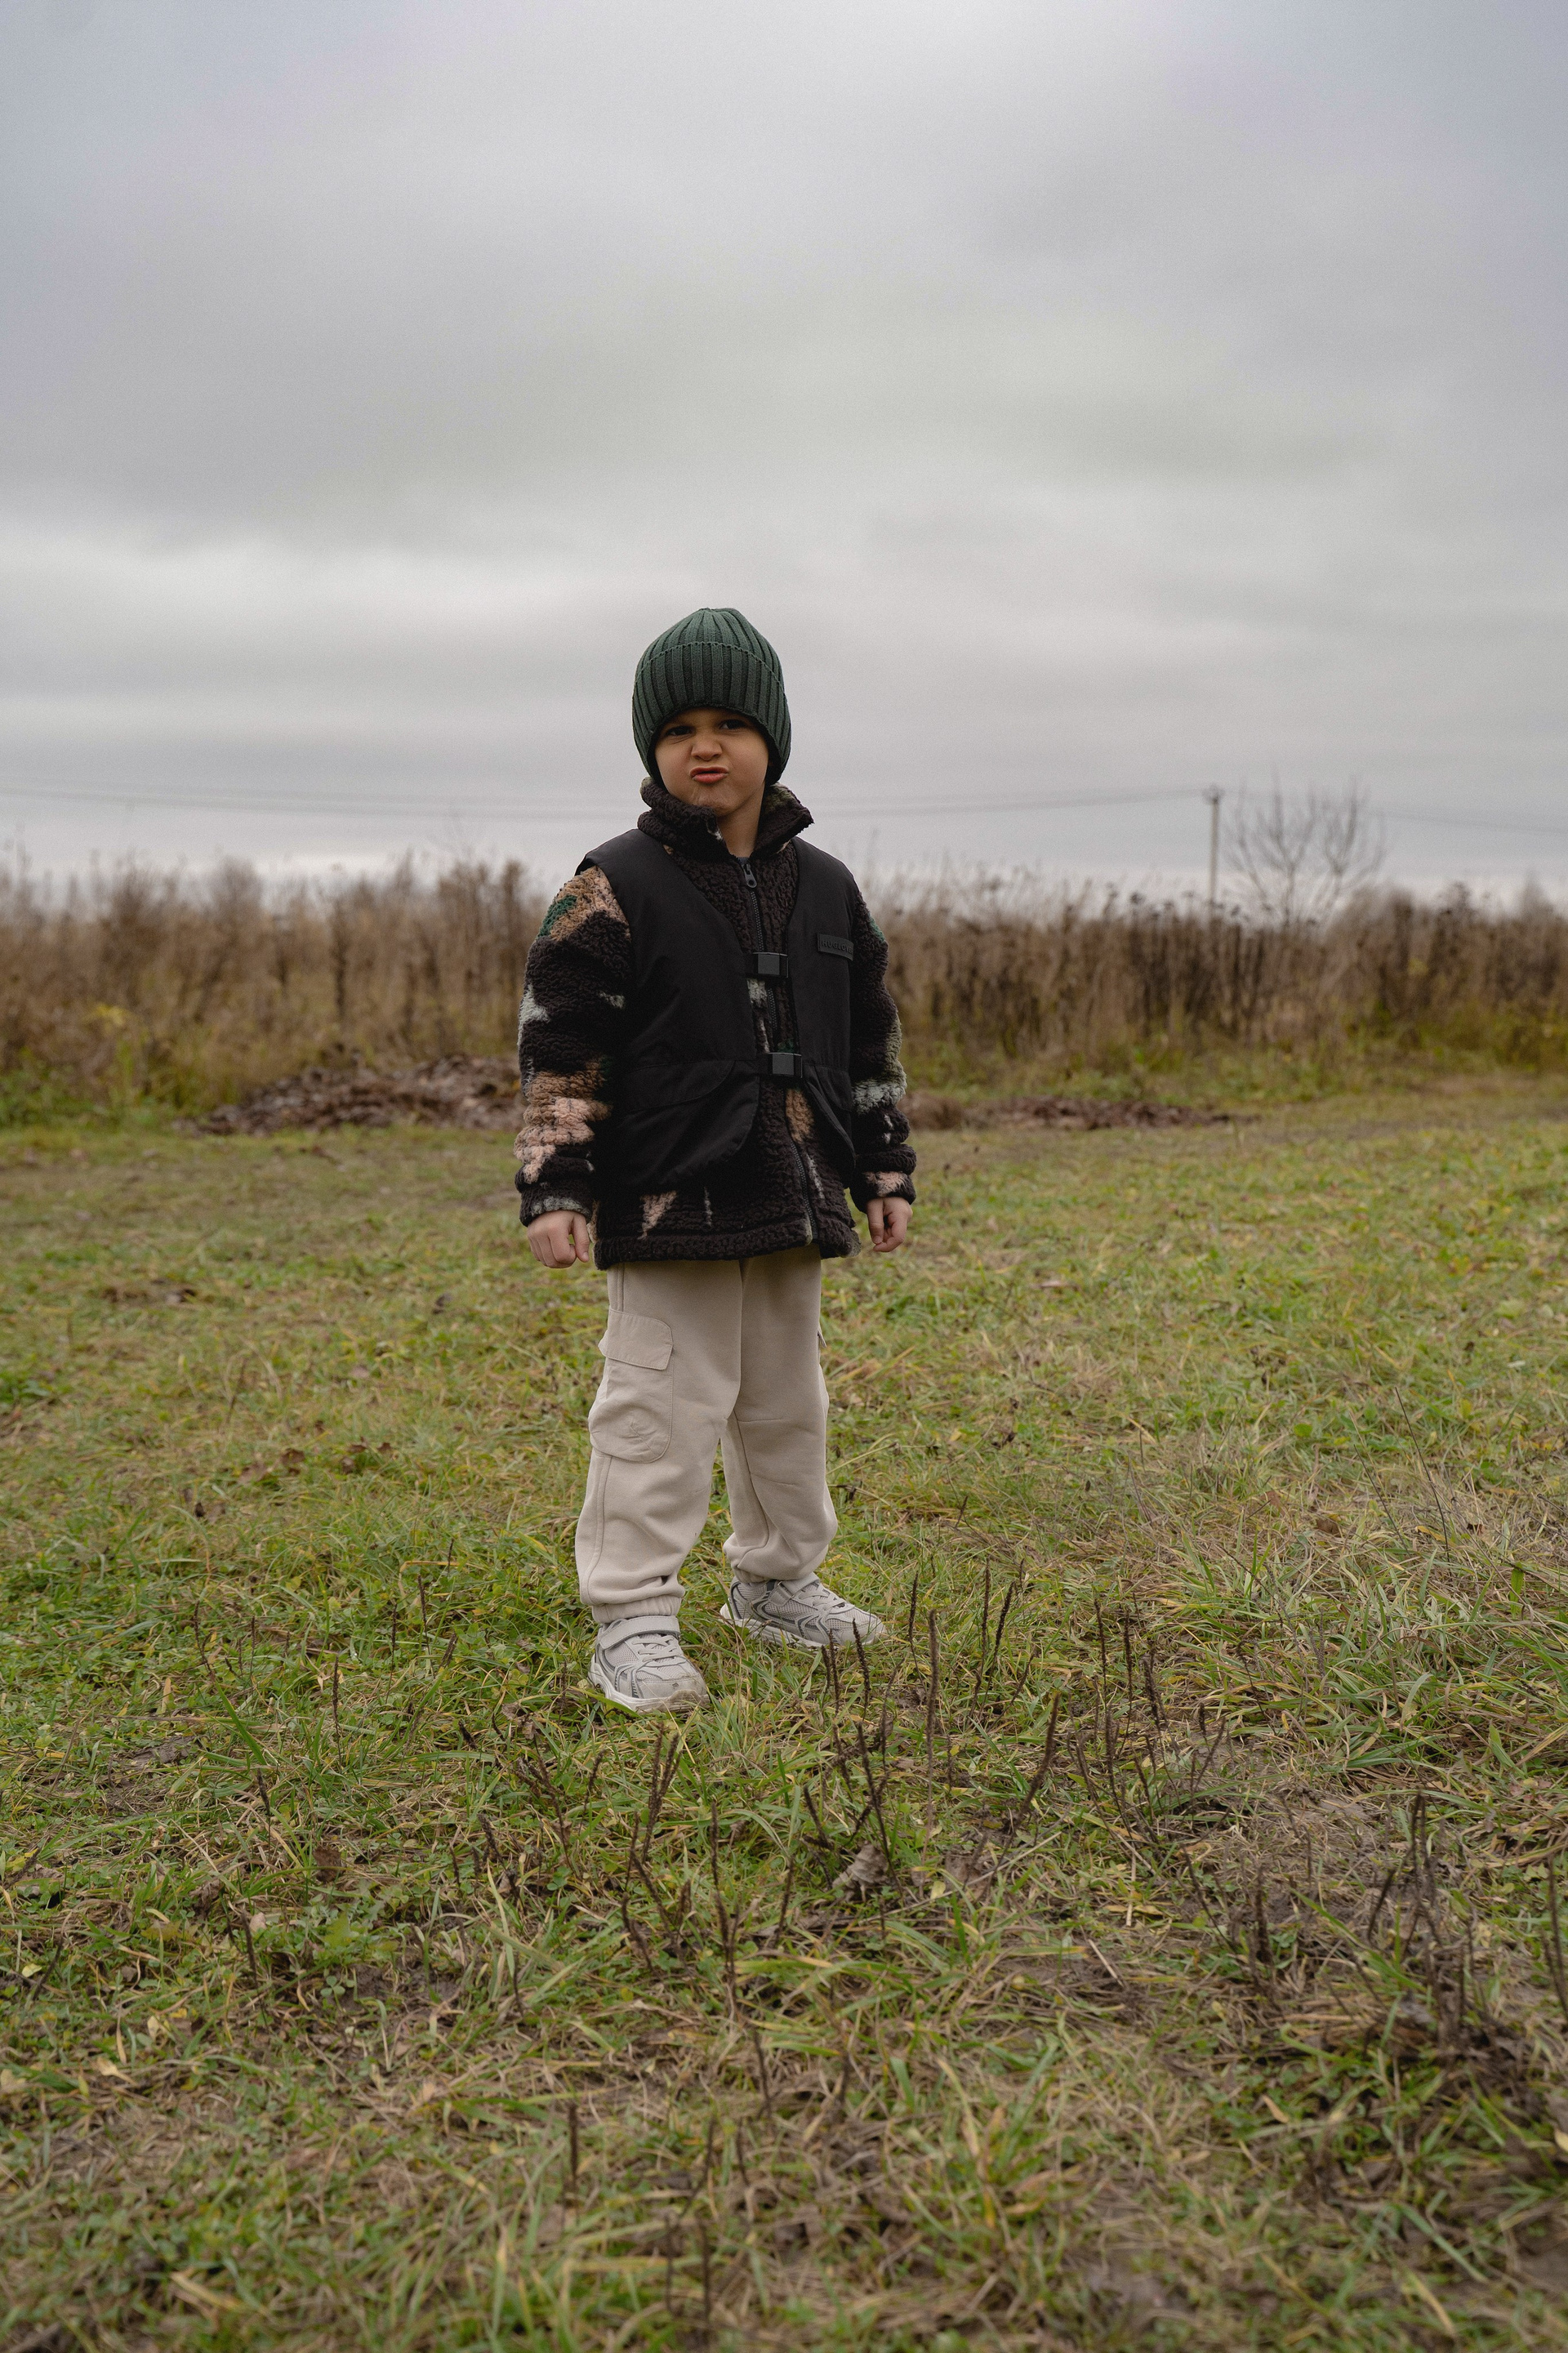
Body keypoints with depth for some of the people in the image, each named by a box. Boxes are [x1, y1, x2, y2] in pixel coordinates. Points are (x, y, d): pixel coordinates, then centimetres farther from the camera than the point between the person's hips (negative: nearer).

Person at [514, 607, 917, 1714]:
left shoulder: (824, 886, 9)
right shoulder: (617, 887, -7)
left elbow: (869, 1041, 15)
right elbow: (558, 1045, -8)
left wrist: (886, 1170, 14)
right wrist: (554, 1188, -13)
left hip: (794, 1203, 6)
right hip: (669, 1203, -5)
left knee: (787, 1402, 17)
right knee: (661, 1407, -4)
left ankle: (778, 1581, 34)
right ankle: (633, 1621, 7)